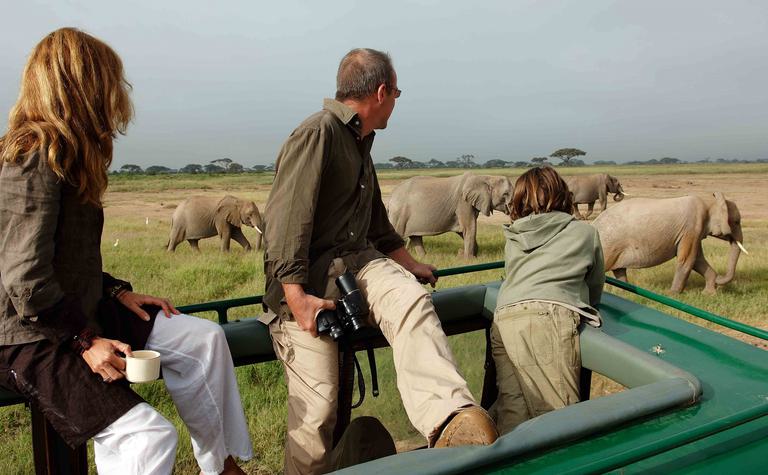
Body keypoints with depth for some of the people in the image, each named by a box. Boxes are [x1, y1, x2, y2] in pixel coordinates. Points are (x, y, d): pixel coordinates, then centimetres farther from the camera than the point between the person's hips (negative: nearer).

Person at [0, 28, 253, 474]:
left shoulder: (62, 155, 9)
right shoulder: (37, 161, -21)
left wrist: (117, 291, 8)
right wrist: (85, 342, -17)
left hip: (78, 313, 10)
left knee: (203, 338, 5)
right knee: (150, 437, -21)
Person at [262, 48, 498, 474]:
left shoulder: (360, 144, 21)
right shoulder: (317, 133, -8)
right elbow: (286, 219, -17)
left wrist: (410, 265, 33)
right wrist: (297, 297, -23)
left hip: (357, 261, 7)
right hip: (307, 278, -6)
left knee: (411, 299, -27)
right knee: (317, 405, -10)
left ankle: (449, 423, -43)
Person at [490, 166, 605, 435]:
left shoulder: (513, 240, 30)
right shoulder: (585, 233, 22)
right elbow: (595, 290, 30)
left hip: (503, 320, 4)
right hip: (549, 317, -4)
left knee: (512, 417, -3)